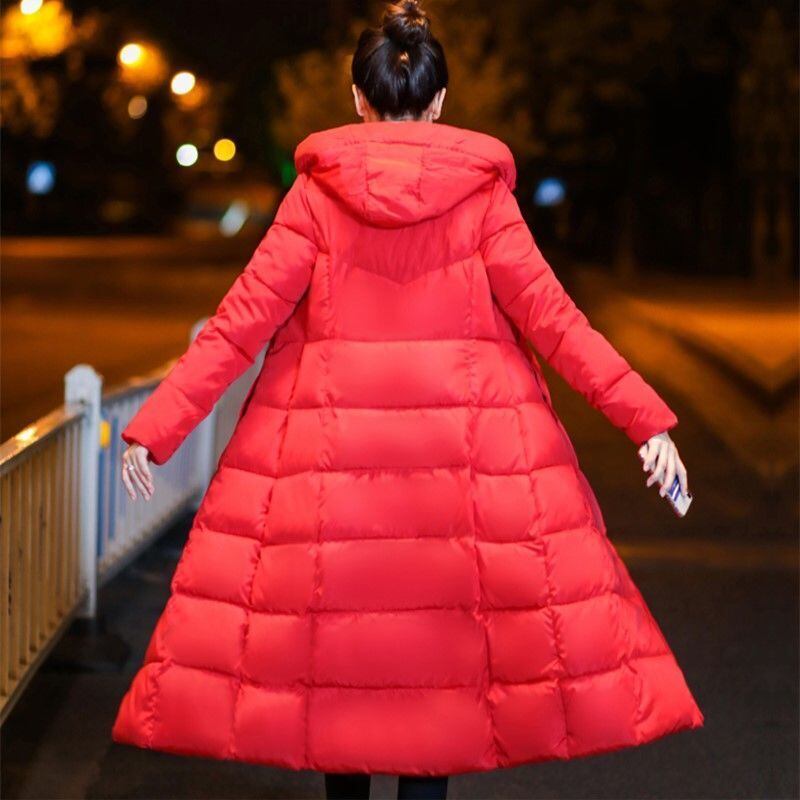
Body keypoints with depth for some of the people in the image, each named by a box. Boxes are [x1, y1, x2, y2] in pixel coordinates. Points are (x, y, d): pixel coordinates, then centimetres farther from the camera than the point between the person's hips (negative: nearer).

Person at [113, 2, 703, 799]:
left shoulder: (317, 189, -2)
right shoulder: (480, 189, -2)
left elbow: (243, 318, -6)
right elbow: (550, 316, -5)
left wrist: (155, 427, -3)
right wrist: (647, 420, -2)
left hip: (328, 449, 0)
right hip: (464, 450, 0)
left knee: (334, 631, 11)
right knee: (438, 637, 7)